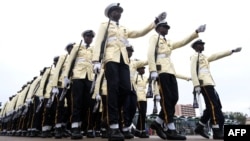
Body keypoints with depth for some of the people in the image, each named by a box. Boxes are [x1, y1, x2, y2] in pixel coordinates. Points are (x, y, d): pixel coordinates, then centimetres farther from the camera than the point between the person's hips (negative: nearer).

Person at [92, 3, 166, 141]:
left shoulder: (124, 29, 32)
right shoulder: (104, 25, 17)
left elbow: (141, 32, 28)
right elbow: (98, 42, 3)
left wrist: (156, 21, 21)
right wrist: (96, 60, -12)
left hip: (124, 61, 5)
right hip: (111, 60, -5)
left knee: (126, 90, -10)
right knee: (113, 90, -16)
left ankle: (124, 124, -1)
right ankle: (114, 128, -17)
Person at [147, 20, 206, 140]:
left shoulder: (169, 43, 31)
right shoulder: (154, 38, 10)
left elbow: (184, 42, 29)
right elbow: (150, 53, -5)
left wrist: (197, 32, 19)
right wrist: (153, 70, -19)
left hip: (171, 72, 8)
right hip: (161, 71, -7)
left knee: (174, 98, -1)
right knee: (166, 99, -12)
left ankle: (158, 122, 11)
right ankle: (171, 130, -10)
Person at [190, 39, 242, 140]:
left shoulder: (204, 57, 31)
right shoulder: (195, 56, 3)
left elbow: (216, 56, 31)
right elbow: (193, 71, -10)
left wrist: (232, 51, 27)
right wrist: (196, 85, -21)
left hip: (209, 83, 10)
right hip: (204, 84, -10)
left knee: (214, 106, 7)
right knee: (214, 106, -15)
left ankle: (199, 127, 12)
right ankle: (217, 132, -15)